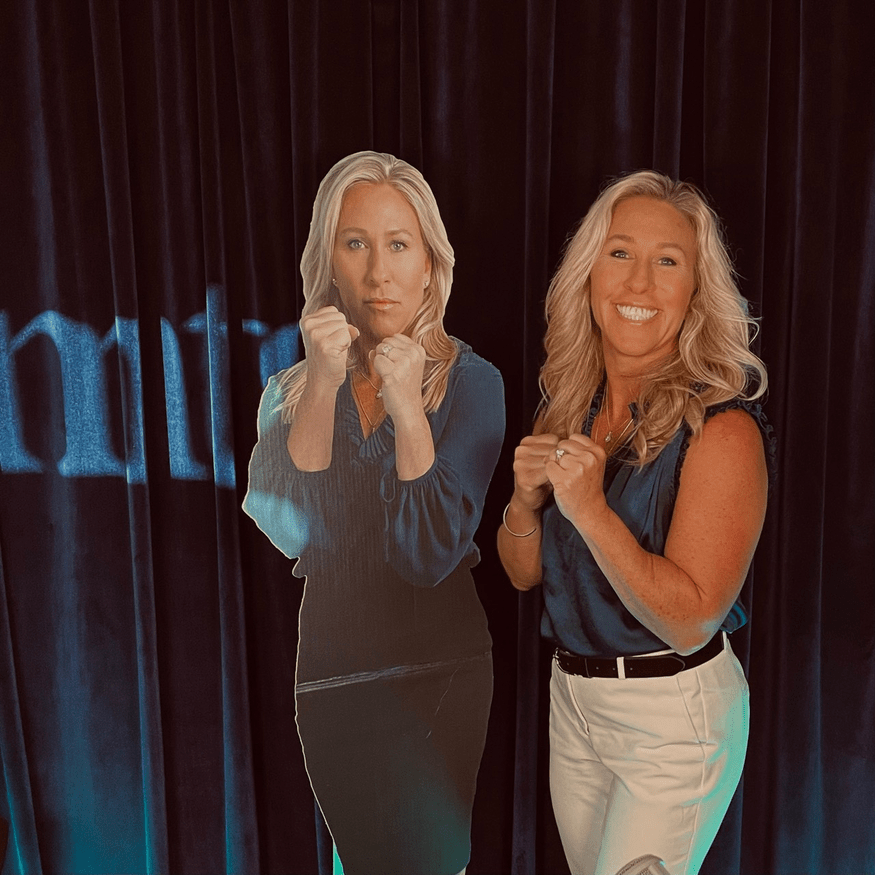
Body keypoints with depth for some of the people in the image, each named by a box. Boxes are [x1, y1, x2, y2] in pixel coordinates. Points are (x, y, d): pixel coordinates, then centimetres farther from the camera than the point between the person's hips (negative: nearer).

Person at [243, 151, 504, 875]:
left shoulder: (470, 381, -9)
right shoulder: (291, 389, 0)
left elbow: (430, 555, -16)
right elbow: (285, 529, -16)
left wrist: (407, 407, -24)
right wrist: (323, 383, -22)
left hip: (440, 674, -2)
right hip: (331, 673, 2)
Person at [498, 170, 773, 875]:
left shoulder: (723, 426, -19)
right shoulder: (565, 406, -1)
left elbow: (691, 621, -22)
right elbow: (524, 574, 4)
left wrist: (591, 510, -29)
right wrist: (525, 501, -16)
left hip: (676, 717, -6)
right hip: (571, 697, 6)